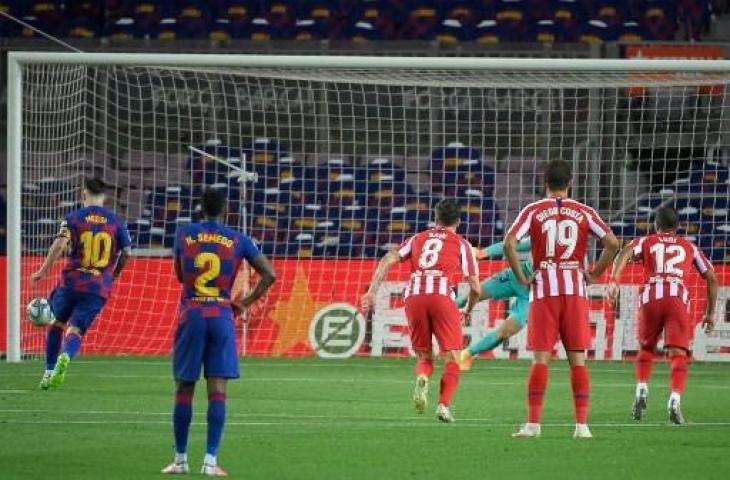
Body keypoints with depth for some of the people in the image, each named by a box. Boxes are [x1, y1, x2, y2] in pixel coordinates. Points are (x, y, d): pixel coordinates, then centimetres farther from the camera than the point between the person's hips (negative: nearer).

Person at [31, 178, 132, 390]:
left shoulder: (73, 218, 1)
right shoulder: (116, 221, 7)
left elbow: (59, 244, -13)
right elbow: (127, 253, 5)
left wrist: (43, 271, -8)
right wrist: (114, 274, 22)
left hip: (72, 282, -1)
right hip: (100, 288, 1)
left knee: (57, 322, 22)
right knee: (76, 330, -1)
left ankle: (49, 370, 19)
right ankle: (65, 357, -34)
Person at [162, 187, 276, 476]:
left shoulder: (184, 235, 4)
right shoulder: (238, 241, 3)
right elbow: (269, 275, 1)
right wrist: (245, 303, 7)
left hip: (190, 316, 0)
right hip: (222, 317, 0)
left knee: (184, 389, 7)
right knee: (217, 390, -3)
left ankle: (180, 459, 10)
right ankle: (211, 460, -10)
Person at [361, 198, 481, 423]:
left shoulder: (418, 239, 24)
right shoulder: (461, 244, 17)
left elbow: (388, 260, 9)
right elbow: (475, 288, 14)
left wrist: (372, 292, 5)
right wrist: (468, 311, 33)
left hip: (414, 296, 3)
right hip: (442, 295, -3)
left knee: (424, 357, 15)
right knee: (452, 358, 6)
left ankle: (422, 378, -19)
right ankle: (444, 404, -13)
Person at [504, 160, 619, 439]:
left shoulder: (533, 211, 3)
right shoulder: (584, 212, 6)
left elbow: (509, 243, -10)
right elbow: (612, 243, -2)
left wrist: (522, 278, -2)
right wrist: (594, 275, 5)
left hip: (543, 290, -1)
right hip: (575, 290, 1)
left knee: (540, 359, 0)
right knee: (578, 359, 4)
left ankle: (533, 423, -5)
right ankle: (582, 424, 0)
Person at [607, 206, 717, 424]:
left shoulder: (646, 242, 22)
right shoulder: (689, 247, 26)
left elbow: (625, 253, 0)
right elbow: (711, 278, 26)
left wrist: (614, 281, -13)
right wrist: (710, 312, 33)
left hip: (651, 299, 1)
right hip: (678, 299, -1)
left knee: (646, 349, 22)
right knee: (678, 354, -3)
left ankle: (642, 390, 2)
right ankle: (674, 401, -24)